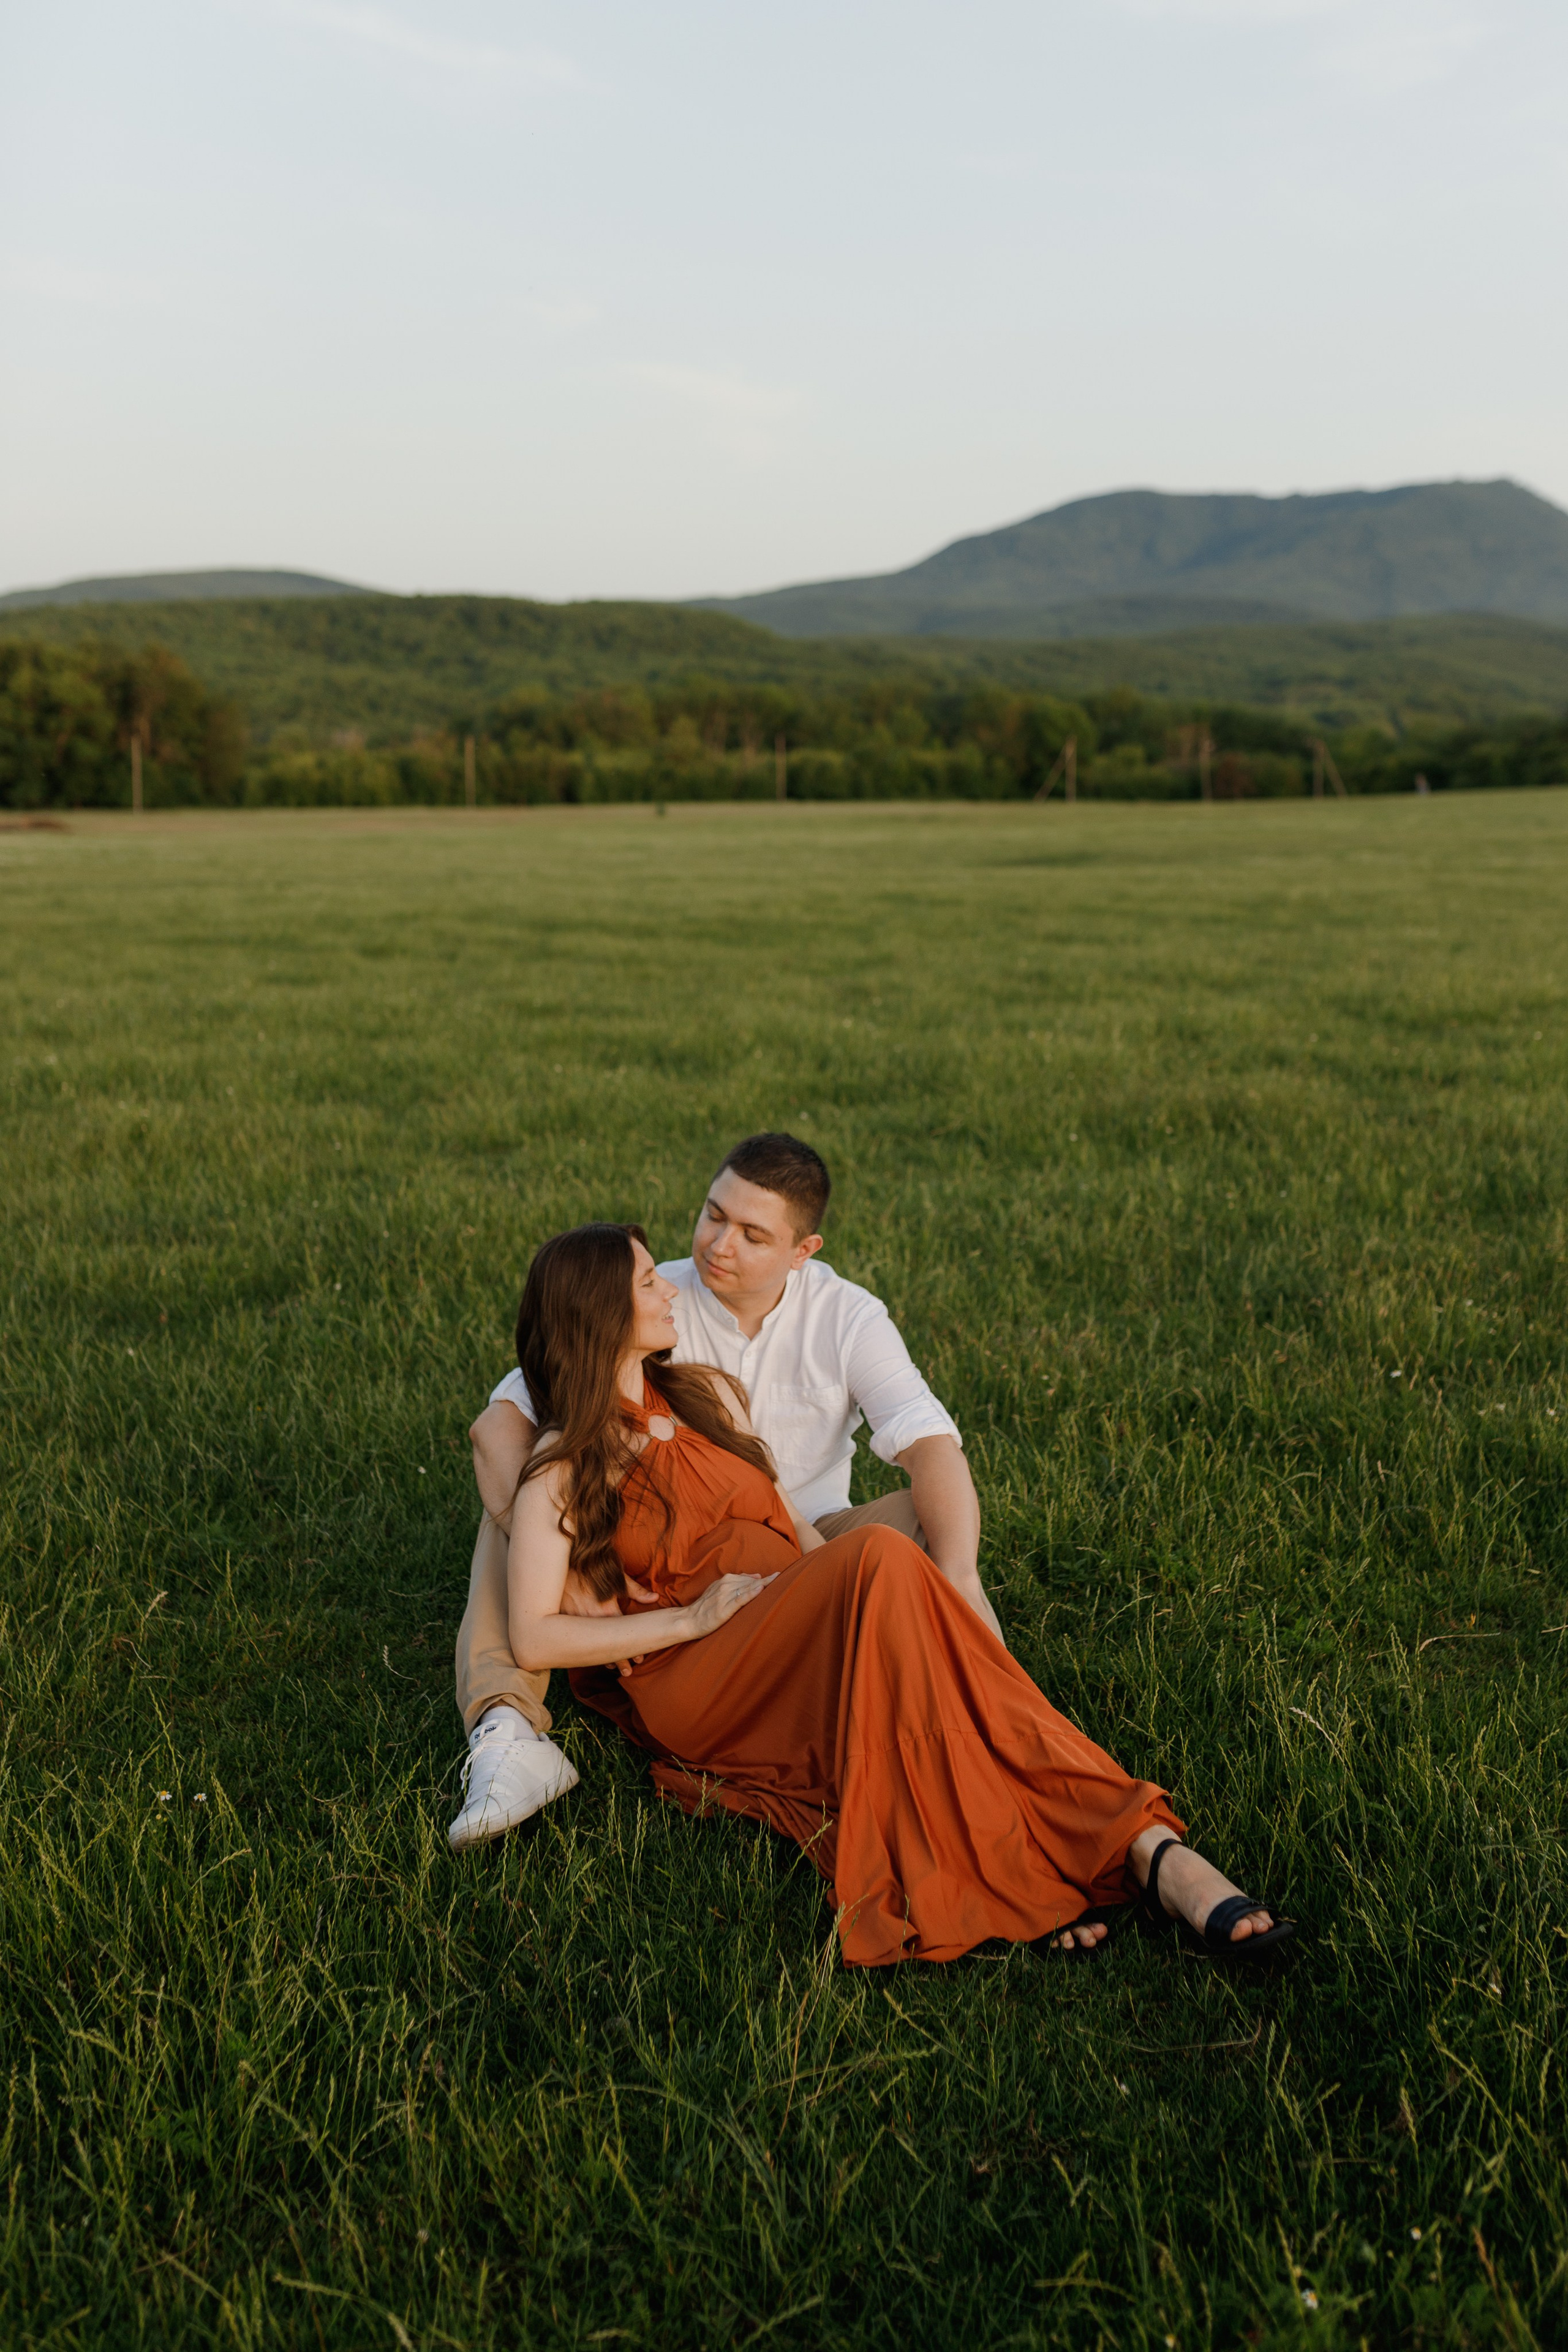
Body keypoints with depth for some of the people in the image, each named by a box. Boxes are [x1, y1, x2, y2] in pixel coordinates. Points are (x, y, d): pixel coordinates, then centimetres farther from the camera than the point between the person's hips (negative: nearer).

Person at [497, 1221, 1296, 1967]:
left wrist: (845, 1588, -2)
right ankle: (1021, 1875, -39)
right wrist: (693, 1617, -14)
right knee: (882, 1559, -32)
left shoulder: (707, 1393, 19)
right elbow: (534, 1640, -7)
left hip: (798, 1646, 5)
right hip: (691, 1685, -5)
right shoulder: (564, 1469, 0)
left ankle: (1150, 1848, -43)